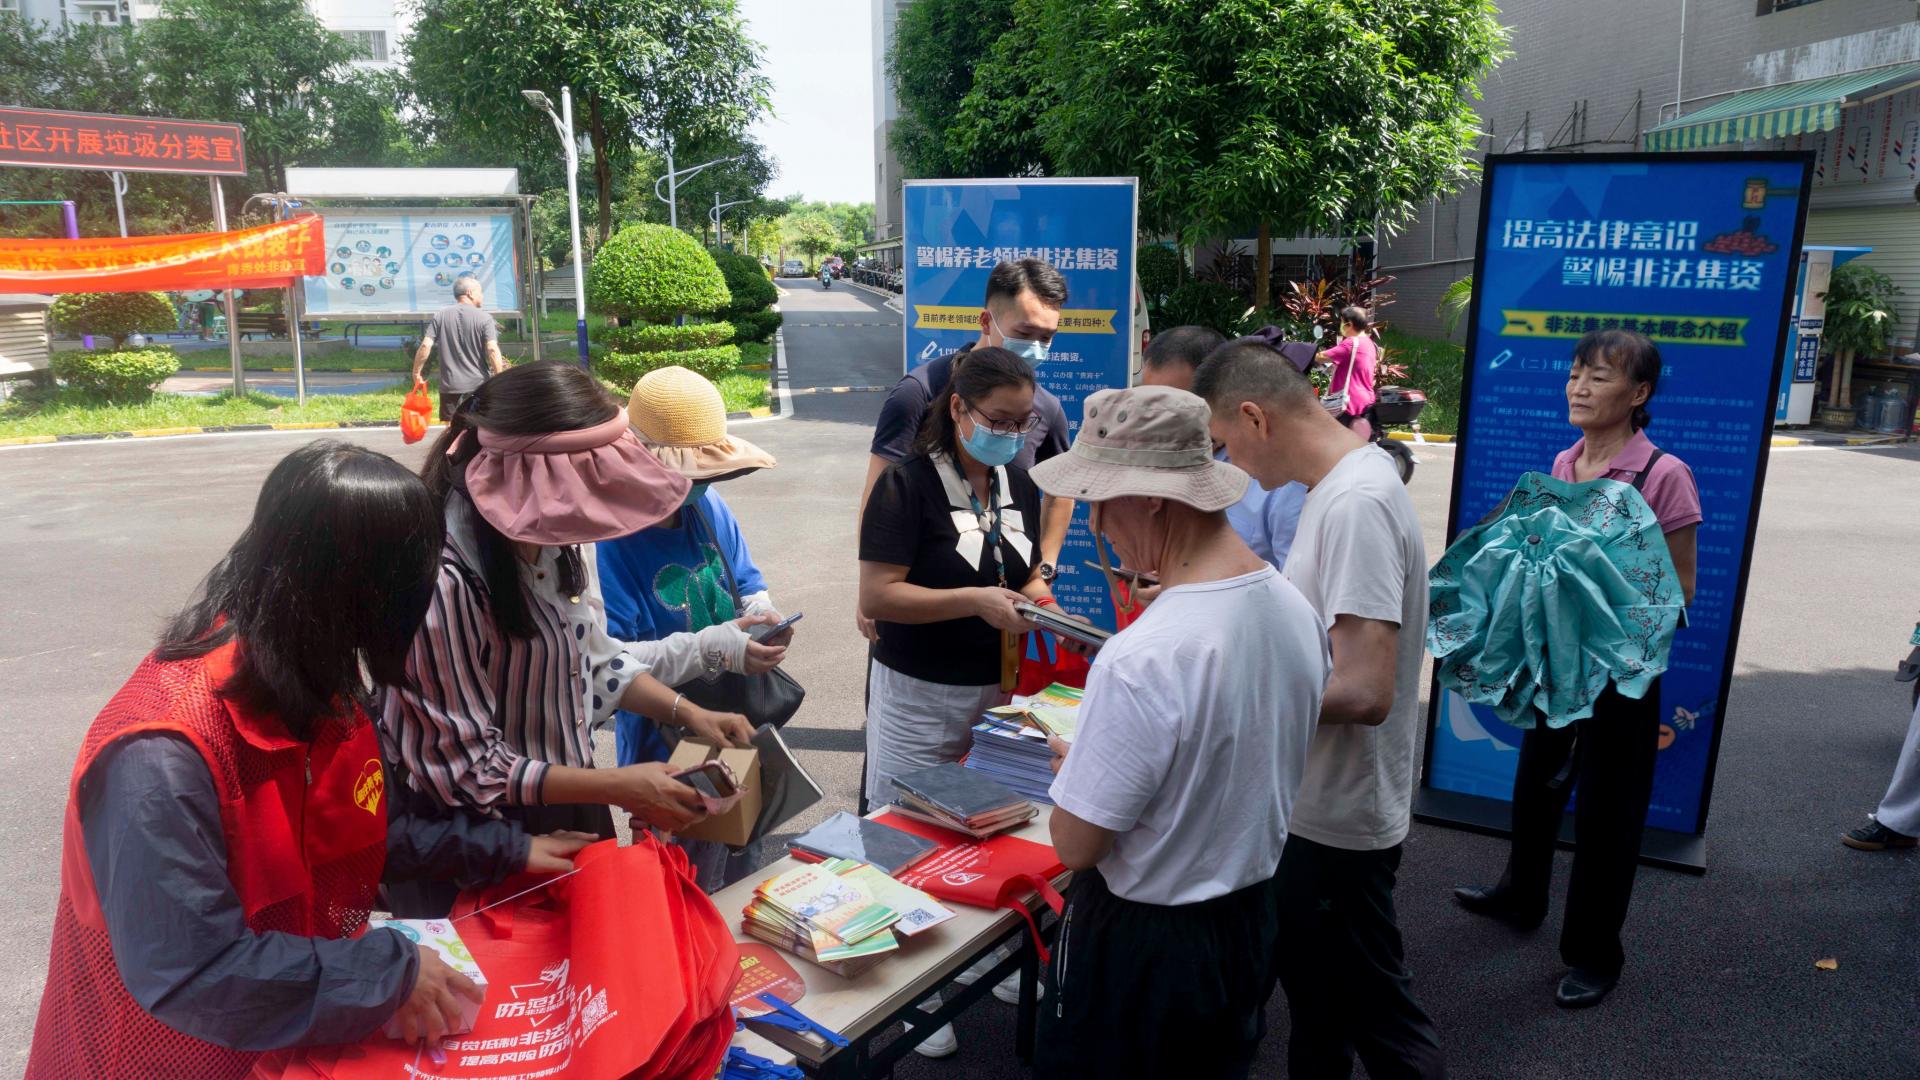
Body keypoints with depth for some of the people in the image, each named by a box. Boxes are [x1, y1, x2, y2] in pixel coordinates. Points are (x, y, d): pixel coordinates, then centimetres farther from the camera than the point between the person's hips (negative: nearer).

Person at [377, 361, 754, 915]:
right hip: (477, 852, -6)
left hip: (570, 809, 7)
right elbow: (465, 767, -22)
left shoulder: (559, 532, -10)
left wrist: (689, 713, -4)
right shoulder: (443, 579, -31)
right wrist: (614, 787, -22)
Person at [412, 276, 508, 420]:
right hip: (479, 385, -2)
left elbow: (425, 345, -4)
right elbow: (492, 349, -15)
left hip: (449, 386, 2)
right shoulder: (484, 318, -5)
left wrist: (416, 372, 7)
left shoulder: (440, 315, 3)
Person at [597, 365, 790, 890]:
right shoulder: (611, 538, -23)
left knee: (745, 877, 27)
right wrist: (715, 648, -33)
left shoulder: (710, 509, -1)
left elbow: (749, 583, 12)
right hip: (665, 751, -7)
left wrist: (762, 618, -11)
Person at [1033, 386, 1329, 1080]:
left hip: (1141, 946, -7)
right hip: (1254, 922, 7)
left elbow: (1075, 845, -22)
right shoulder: (1297, 609, -6)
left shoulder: (1140, 662, -32)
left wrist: (1071, 765, -2)